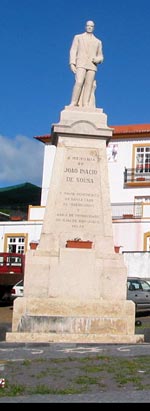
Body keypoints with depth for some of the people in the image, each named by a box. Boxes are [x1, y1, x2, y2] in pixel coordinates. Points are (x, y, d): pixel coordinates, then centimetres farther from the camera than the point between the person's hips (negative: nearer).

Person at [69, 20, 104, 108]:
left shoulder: (98, 42, 20)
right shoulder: (78, 37, 15)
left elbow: (100, 56, 19)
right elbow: (73, 51, 6)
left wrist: (97, 59, -6)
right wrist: (72, 63, -9)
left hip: (92, 66, 3)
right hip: (81, 64, -2)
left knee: (89, 86, -9)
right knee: (79, 83, -21)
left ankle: (85, 106, -15)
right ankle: (73, 104, -20)